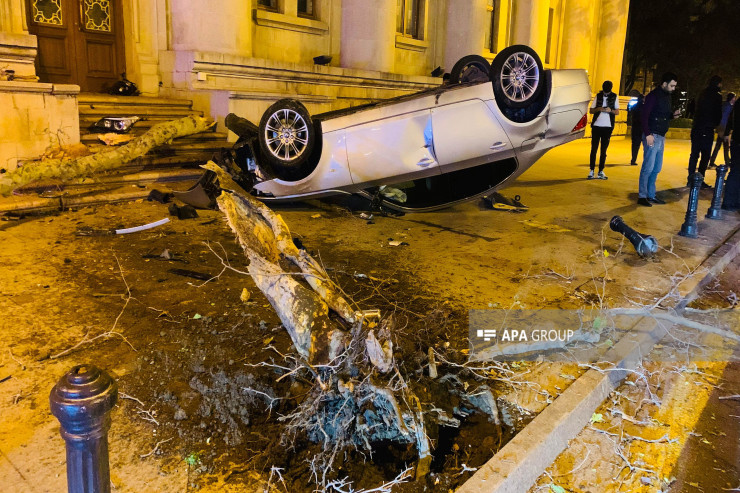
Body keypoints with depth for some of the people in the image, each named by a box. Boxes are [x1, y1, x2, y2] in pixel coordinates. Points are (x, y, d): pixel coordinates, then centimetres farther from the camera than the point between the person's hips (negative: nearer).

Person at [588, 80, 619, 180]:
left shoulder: (614, 97, 7)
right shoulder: (598, 96, 7)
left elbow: (617, 112, 7)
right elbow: (591, 110, 8)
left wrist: (611, 110, -14)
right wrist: (598, 109, -12)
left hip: (608, 126, 0)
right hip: (596, 125, 0)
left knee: (603, 150, 3)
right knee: (594, 149, -1)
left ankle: (601, 171, 5)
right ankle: (591, 170, 1)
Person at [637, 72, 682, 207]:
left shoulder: (667, 96, 15)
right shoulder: (653, 96, -11)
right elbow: (645, 115, -16)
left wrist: (673, 115, 3)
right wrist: (648, 134, -22)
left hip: (661, 136, 9)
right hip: (652, 136, -9)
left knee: (656, 168, 11)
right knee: (648, 167, -7)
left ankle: (651, 195, 18)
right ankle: (642, 196, -1)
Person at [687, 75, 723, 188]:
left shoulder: (703, 93, 12)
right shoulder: (717, 96, -7)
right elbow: (719, 114, -5)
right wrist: (715, 124, 12)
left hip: (696, 128, 6)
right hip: (707, 130, -6)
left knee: (694, 154, 10)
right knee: (705, 155, -1)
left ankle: (691, 179, 11)